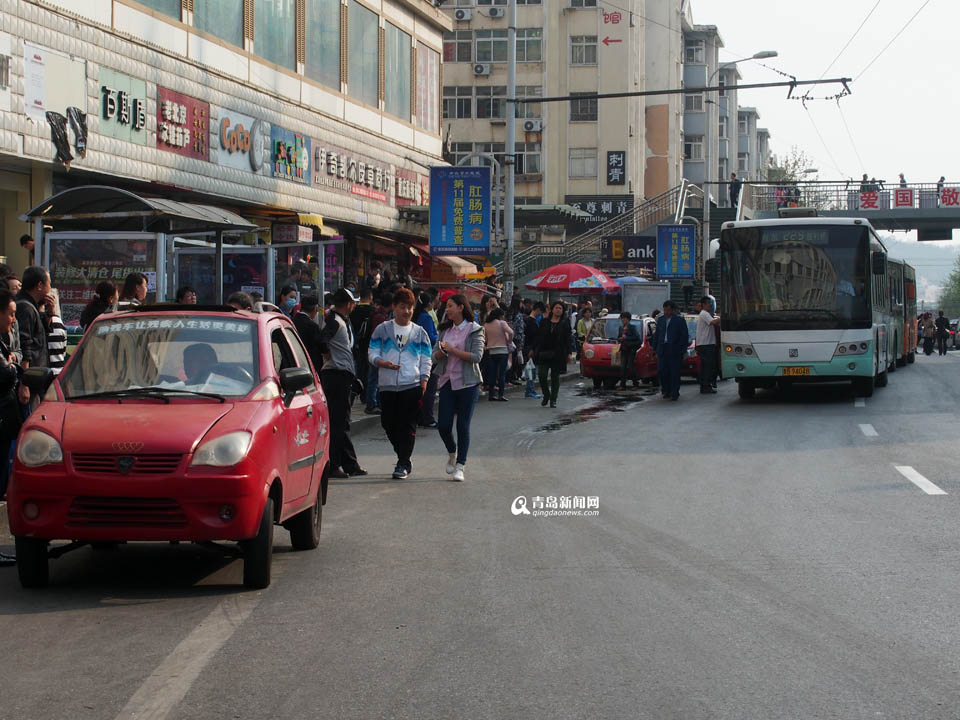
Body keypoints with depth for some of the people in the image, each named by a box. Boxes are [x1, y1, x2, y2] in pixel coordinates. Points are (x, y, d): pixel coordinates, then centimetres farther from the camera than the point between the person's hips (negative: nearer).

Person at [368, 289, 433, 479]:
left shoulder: (419, 332, 10)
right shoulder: (383, 329, 8)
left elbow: (426, 360, 10)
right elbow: (372, 353, 6)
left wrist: (424, 381, -2)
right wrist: (382, 362, -16)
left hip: (412, 385, -1)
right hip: (387, 385, 2)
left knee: (408, 426, -6)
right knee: (388, 424, 5)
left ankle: (403, 465, -2)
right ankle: (404, 458, 21)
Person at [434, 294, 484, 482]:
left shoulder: (475, 330, -3)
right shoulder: (445, 330, 12)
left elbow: (477, 356, -14)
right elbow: (435, 357, 10)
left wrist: (453, 350, -16)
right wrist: (442, 351, -12)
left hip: (467, 382, -4)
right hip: (447, 381, 4)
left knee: (463, 426, -3)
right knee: (443, 425, -1)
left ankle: (460, 466, 5)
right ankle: (452, 453, 28)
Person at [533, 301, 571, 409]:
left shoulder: (565, 324, 5)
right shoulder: (544, 322, 9)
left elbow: (567, 339, 2)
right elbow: (538, 337, 11)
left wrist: (568, 353, -6)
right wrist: (534, 350, 7)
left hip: (558, 354, -1)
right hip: (544, 353, 1)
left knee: (555, 377, 3)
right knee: (542, 375, -7)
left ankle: (553, 400, 12)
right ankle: (546, 395, 15)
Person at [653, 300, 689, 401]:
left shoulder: (680, 320, -2)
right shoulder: (660, 319, 13)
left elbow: (685, 336, -3)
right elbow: (657, 335, 17)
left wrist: (682, 349, -10)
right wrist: (655, 348, 10)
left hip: (675, 351, -4)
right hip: (662, 350, 4)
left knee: (675, 372, -1)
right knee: (663, 371, 2)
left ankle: (674, 393, 5)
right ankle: (666, 391, 18)